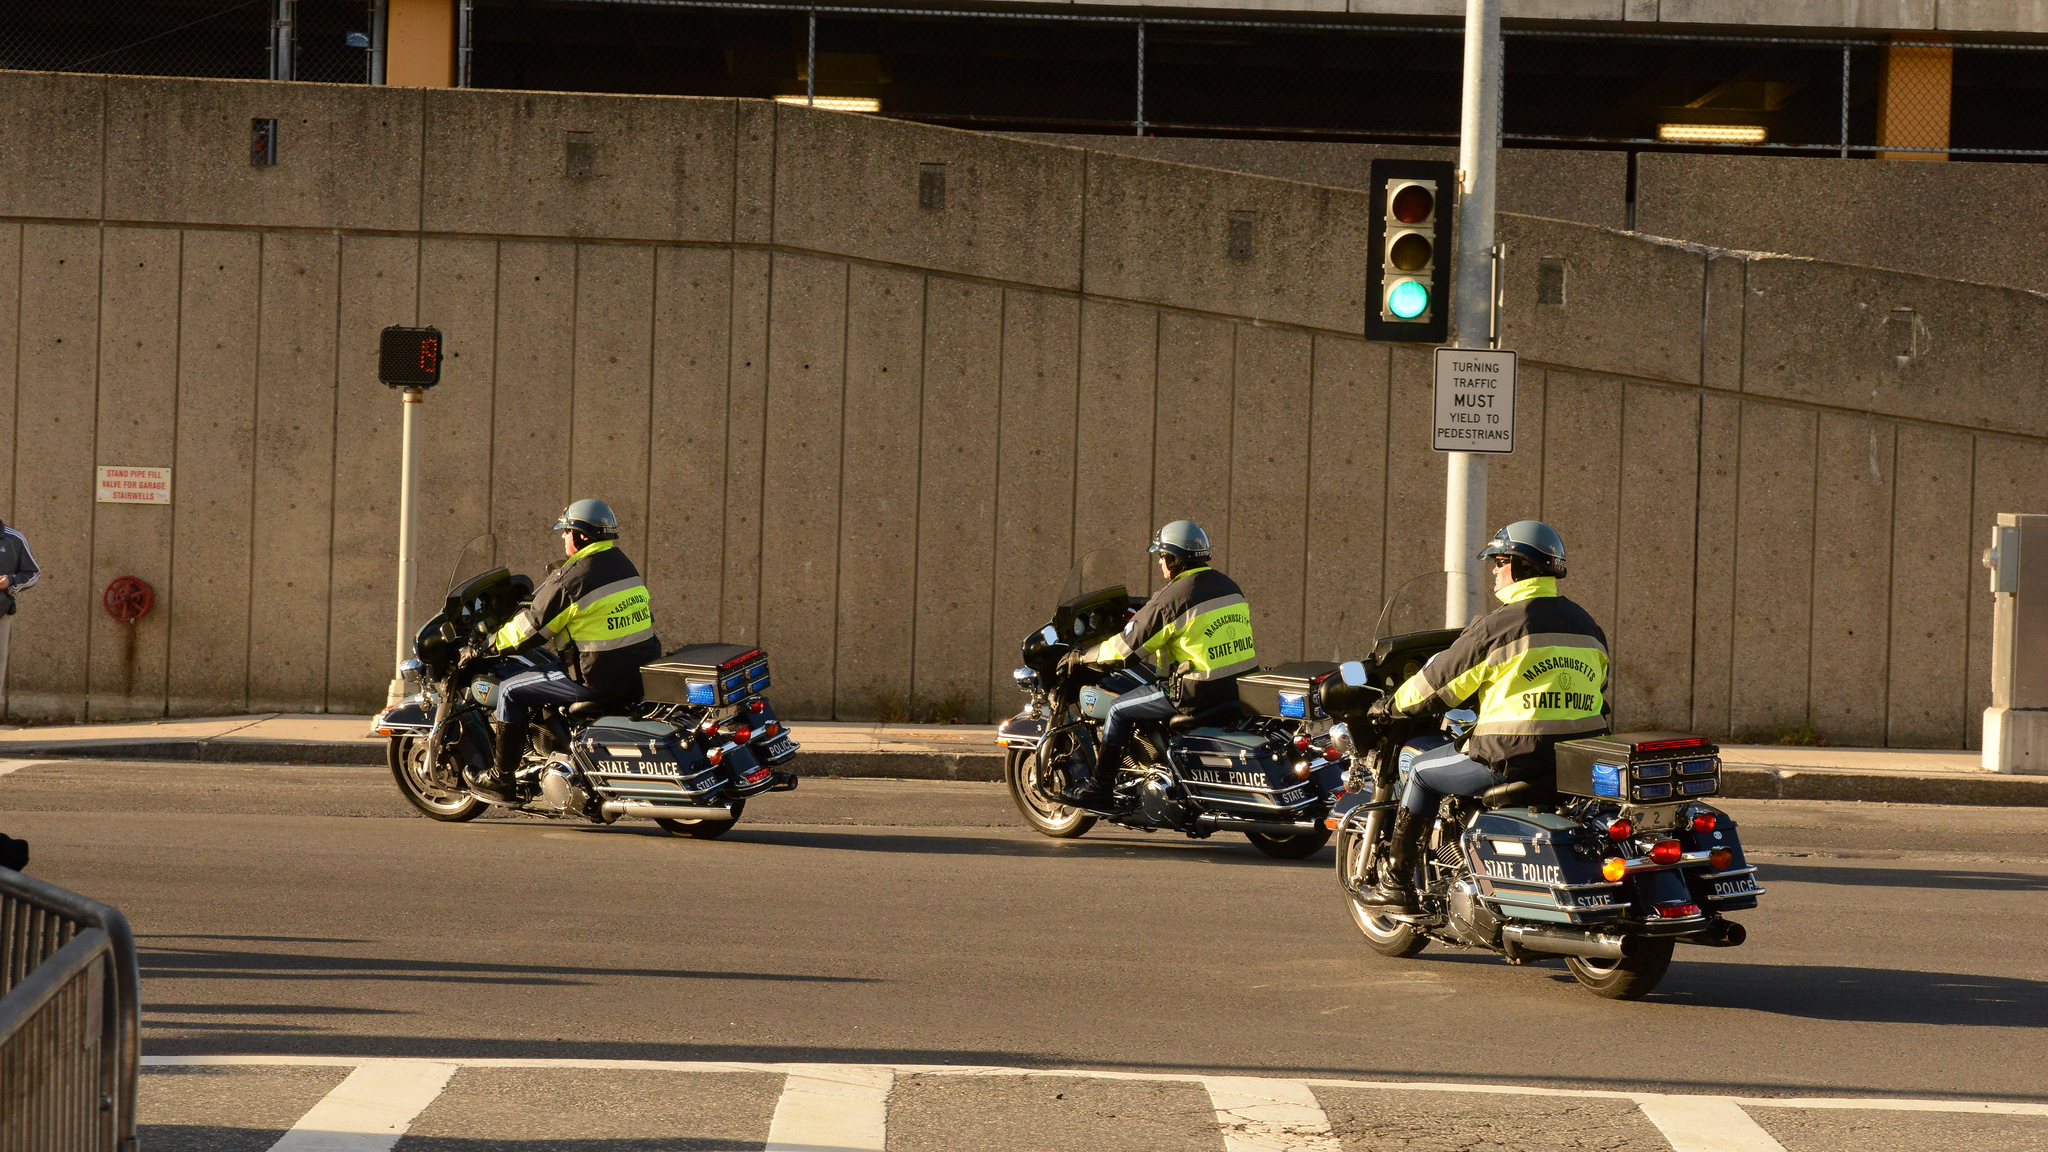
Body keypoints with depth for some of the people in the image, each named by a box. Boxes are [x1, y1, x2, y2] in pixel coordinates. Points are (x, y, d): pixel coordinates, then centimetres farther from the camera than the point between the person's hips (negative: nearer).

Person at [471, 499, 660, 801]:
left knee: (511, 691, 4)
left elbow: (533, 626, -9)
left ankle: (502, 778, 8)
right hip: (640, 673, 9)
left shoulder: (571, 578, -15)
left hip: (599, 679, -9)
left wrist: (492, 644, 8)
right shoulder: (624, 566, 11)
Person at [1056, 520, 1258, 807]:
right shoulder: (1228, 585, 10)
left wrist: (1082, 657, 7)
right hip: (1241, 688, 8)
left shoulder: (1172, 598, -14)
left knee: (1119, 710, 6)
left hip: (1198, 693, -8)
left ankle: (1099, 786, 11)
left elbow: (1126, 645, -8)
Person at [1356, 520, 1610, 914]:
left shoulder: (1498, 625, -8)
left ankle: (1396, 882, 15)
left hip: (1513, 758, -7)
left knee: (1423, 771, 13)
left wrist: (1392, 705, 17)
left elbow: (1441, 680, 0)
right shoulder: (1586, 624, 13)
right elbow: (1599, 695, 22)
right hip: (1581, 764, 7)